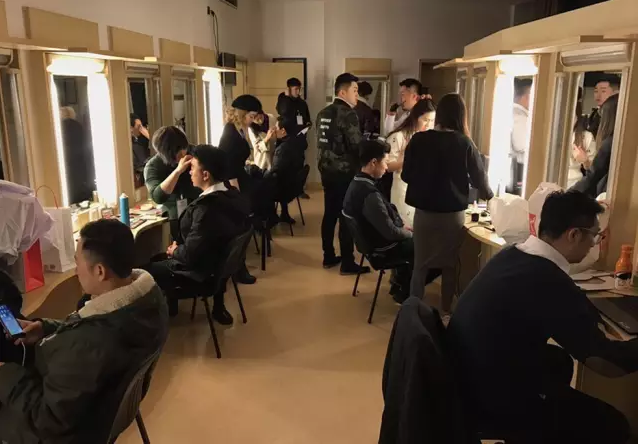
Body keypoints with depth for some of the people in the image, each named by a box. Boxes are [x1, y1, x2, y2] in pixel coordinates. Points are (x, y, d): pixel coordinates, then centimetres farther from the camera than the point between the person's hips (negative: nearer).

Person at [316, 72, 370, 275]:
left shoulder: (323, 113, 11)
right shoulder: (348, 114, -15)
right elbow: (357, 145, -18)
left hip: (327, 169, 8)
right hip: (344, 172, -8)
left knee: (330, 213, 14)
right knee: (346, 216, -2)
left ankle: (329, 257, 22)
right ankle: (347, 263, 5)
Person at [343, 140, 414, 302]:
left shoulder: (357, 183, -2)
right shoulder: (370, 194, -33)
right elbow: (390, 232, -28)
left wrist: (402, 225, 4)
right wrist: (411, 234, -10)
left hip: (372, 237, 9)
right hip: (384, 245, -9)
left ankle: (399, 282, 33)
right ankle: (404, 292, 22)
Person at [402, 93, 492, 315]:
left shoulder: (418, 140, -6)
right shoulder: (465, 143, -9)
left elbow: (406, 175, 3)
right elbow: (479, 178, 1)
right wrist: (488, 195, 23)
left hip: (424, 211, 1)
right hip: (453, 213, 0)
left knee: (420, 263, 13)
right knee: (449, 264, 17)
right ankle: (446, 310, 28)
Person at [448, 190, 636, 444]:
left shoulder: (512, 254, 0)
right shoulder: (550, 282, -27)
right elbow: (608, 361, -18)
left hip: (465, 374, 9)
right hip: (493, 399, -9)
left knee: (559, 361, 29)